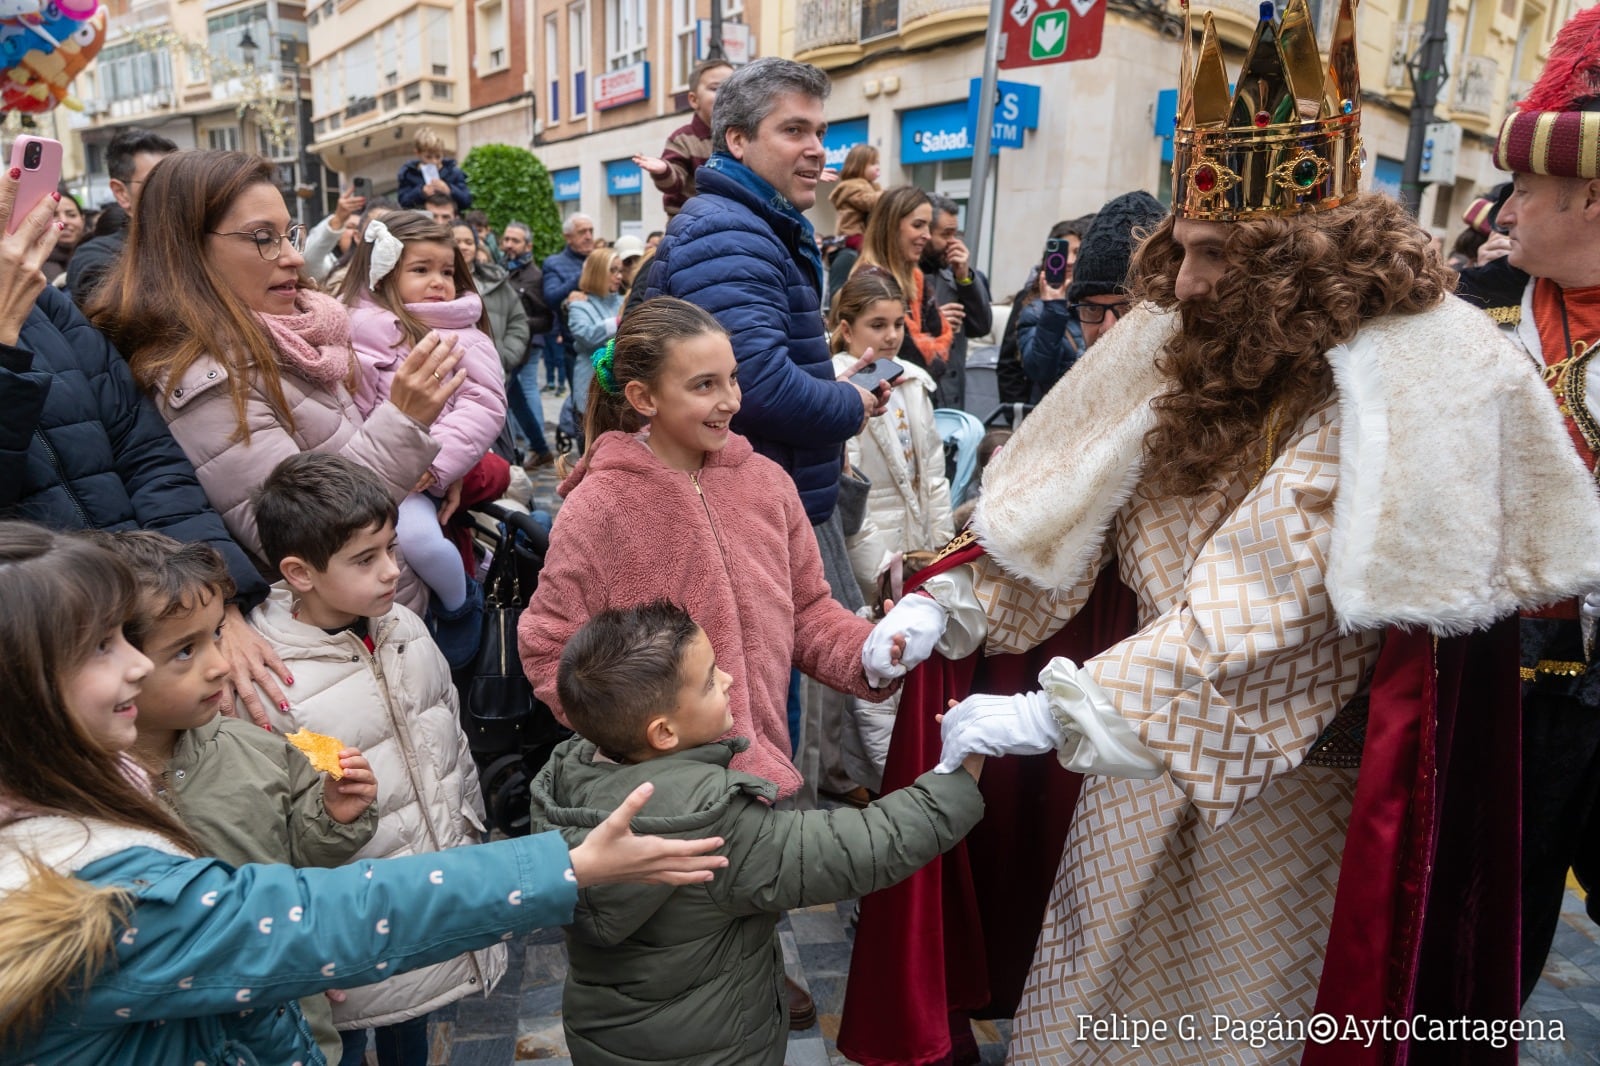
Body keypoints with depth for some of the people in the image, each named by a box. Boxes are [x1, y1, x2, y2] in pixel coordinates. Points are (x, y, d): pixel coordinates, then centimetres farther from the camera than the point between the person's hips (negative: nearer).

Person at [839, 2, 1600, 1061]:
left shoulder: (1395, 389, -21)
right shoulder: (1184, 343, -2)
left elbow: (1256, 619, -28)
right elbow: (1063, 506, -2)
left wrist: (1048, 714, -30)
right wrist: (948, 610, -13)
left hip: (1277, 780, -5)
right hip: (1136, 762, 5)